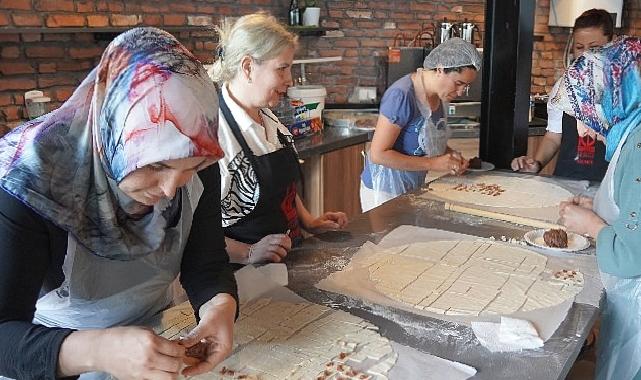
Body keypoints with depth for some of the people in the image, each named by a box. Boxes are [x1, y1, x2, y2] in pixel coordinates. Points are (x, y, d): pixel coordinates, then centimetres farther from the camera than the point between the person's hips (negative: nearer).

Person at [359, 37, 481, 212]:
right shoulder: (401, 95, -23)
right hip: (385, 190, -7)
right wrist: (434, 163, -23)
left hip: (413, 187, 8)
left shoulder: (437, 94, 2)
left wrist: (451, 155, -3)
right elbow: (378, 154, -24)